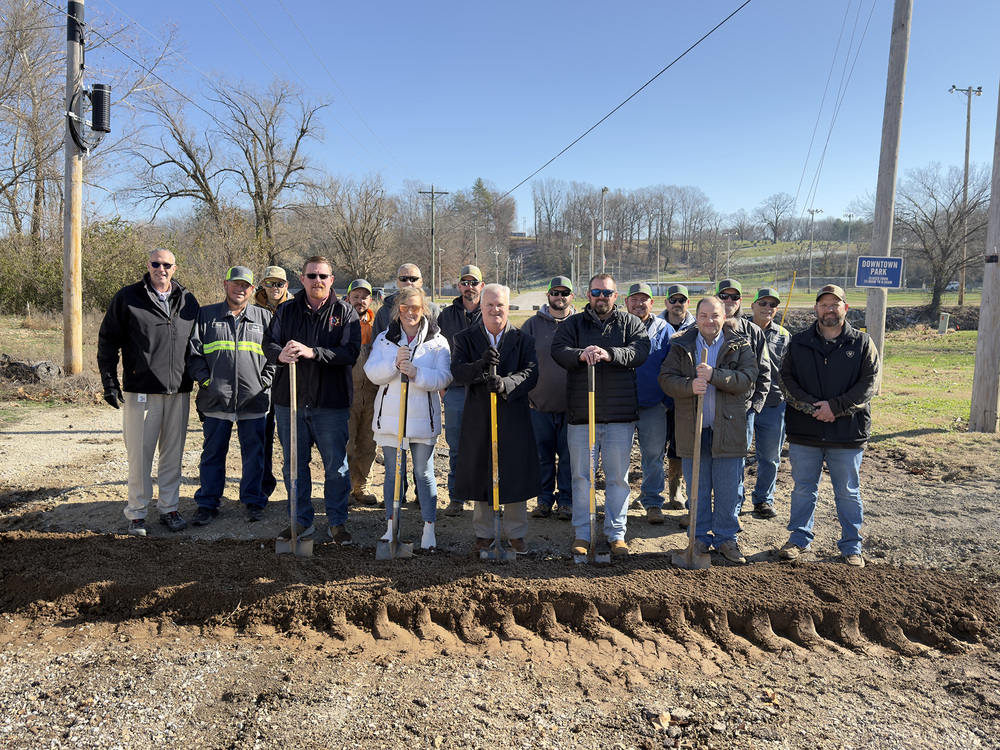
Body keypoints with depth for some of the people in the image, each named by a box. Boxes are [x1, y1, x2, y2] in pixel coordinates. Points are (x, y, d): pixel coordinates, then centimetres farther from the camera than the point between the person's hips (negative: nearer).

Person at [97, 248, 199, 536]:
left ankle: (169, 508, 21)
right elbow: (108, 340, 3)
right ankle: (136, 513, 15)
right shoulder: (127, 298, 1)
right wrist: (109, 382, -3)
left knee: (173, 453, 9)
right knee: (140, 453, 1)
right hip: (141, 390, -3)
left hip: (179, 391, 3)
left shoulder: (188, 301, 10)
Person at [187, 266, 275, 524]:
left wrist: (264, 381, -1)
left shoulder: (264, 317, 10)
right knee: (213, 453, 7)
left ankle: (253, 501, 21)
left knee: (254, 453, 7)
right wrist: (205, 380, -5)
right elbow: (193, 353, 6)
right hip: (216, 400, 0)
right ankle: (207, 504, 19)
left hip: (254, 400, 0)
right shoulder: (206, 315, 9)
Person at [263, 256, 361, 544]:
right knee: (294, 464, 12)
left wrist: (313, 352, -25)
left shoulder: (345, 312, 1)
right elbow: (268, 342, 6)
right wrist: (280, 353, -18)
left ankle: (337, 522, 20)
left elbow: (351, 352, -12)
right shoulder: (286, 310, 10)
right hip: (289, 401, 3)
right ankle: (301, 520, 27)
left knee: (336, 466, 4)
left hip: (331, 403, -3)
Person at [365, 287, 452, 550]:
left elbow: (443, 378, -10)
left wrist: (416, 373, -25)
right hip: (390, 417, 2)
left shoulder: (437, 341, 0)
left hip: (423, 418, -2)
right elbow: (372, 373, -4)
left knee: (424, 473, 5)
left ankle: (429, 528, 16)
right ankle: (392, 525, 25)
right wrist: (394, 364, -22)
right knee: (393, 473, 11)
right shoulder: (384, 339, 6)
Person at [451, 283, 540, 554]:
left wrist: (506, 384, -30)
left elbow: (531, 374, -11)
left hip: (513, 418, 0)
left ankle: (516, 533, 24)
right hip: (478, 418, 0)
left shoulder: (523, 340, 4)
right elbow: (457, 372, -12)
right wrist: (482, 365, -31)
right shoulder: (465, 338, 4)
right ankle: (484, 533, 26)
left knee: (515, 476, 7)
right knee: (480, 476, 9)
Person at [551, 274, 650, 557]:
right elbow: (558, 349, -8)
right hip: (581, 415, 0)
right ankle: (582, 534, 19)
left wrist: (609, 354, -26)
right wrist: (580, 354, -28)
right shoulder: (573, 324, 9)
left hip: (620, 416, 0)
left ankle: (617, 534, 21)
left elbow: (640, 350, -9)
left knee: (618, 477, 8)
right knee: (582, 476, 7)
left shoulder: (631, 323, 9)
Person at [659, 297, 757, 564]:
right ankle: (700, 538, 23)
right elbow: (666, 379, -2)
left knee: (727, 489, 6)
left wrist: (714, 376, -23)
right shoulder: (680, 346, 7)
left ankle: (726, 539, 21)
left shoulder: (740, 345, 4)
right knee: (696, 489, 9)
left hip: (728, 429, -1)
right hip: (692, 430, 1)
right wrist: (689, 386, -22)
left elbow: (747, 379, -10)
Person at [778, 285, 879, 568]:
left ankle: (851, 545, 25)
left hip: (848, 434, -1)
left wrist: (835, 407, -16)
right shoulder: (798, 342, 6)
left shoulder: (862, 343, 2)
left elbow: (869, 384, -5)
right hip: (804, 432, 1)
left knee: (848, 492, 11)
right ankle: (799, 538, 27)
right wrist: (812, 407, -14)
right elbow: (786, 379, 0)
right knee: (803, 489, 12)